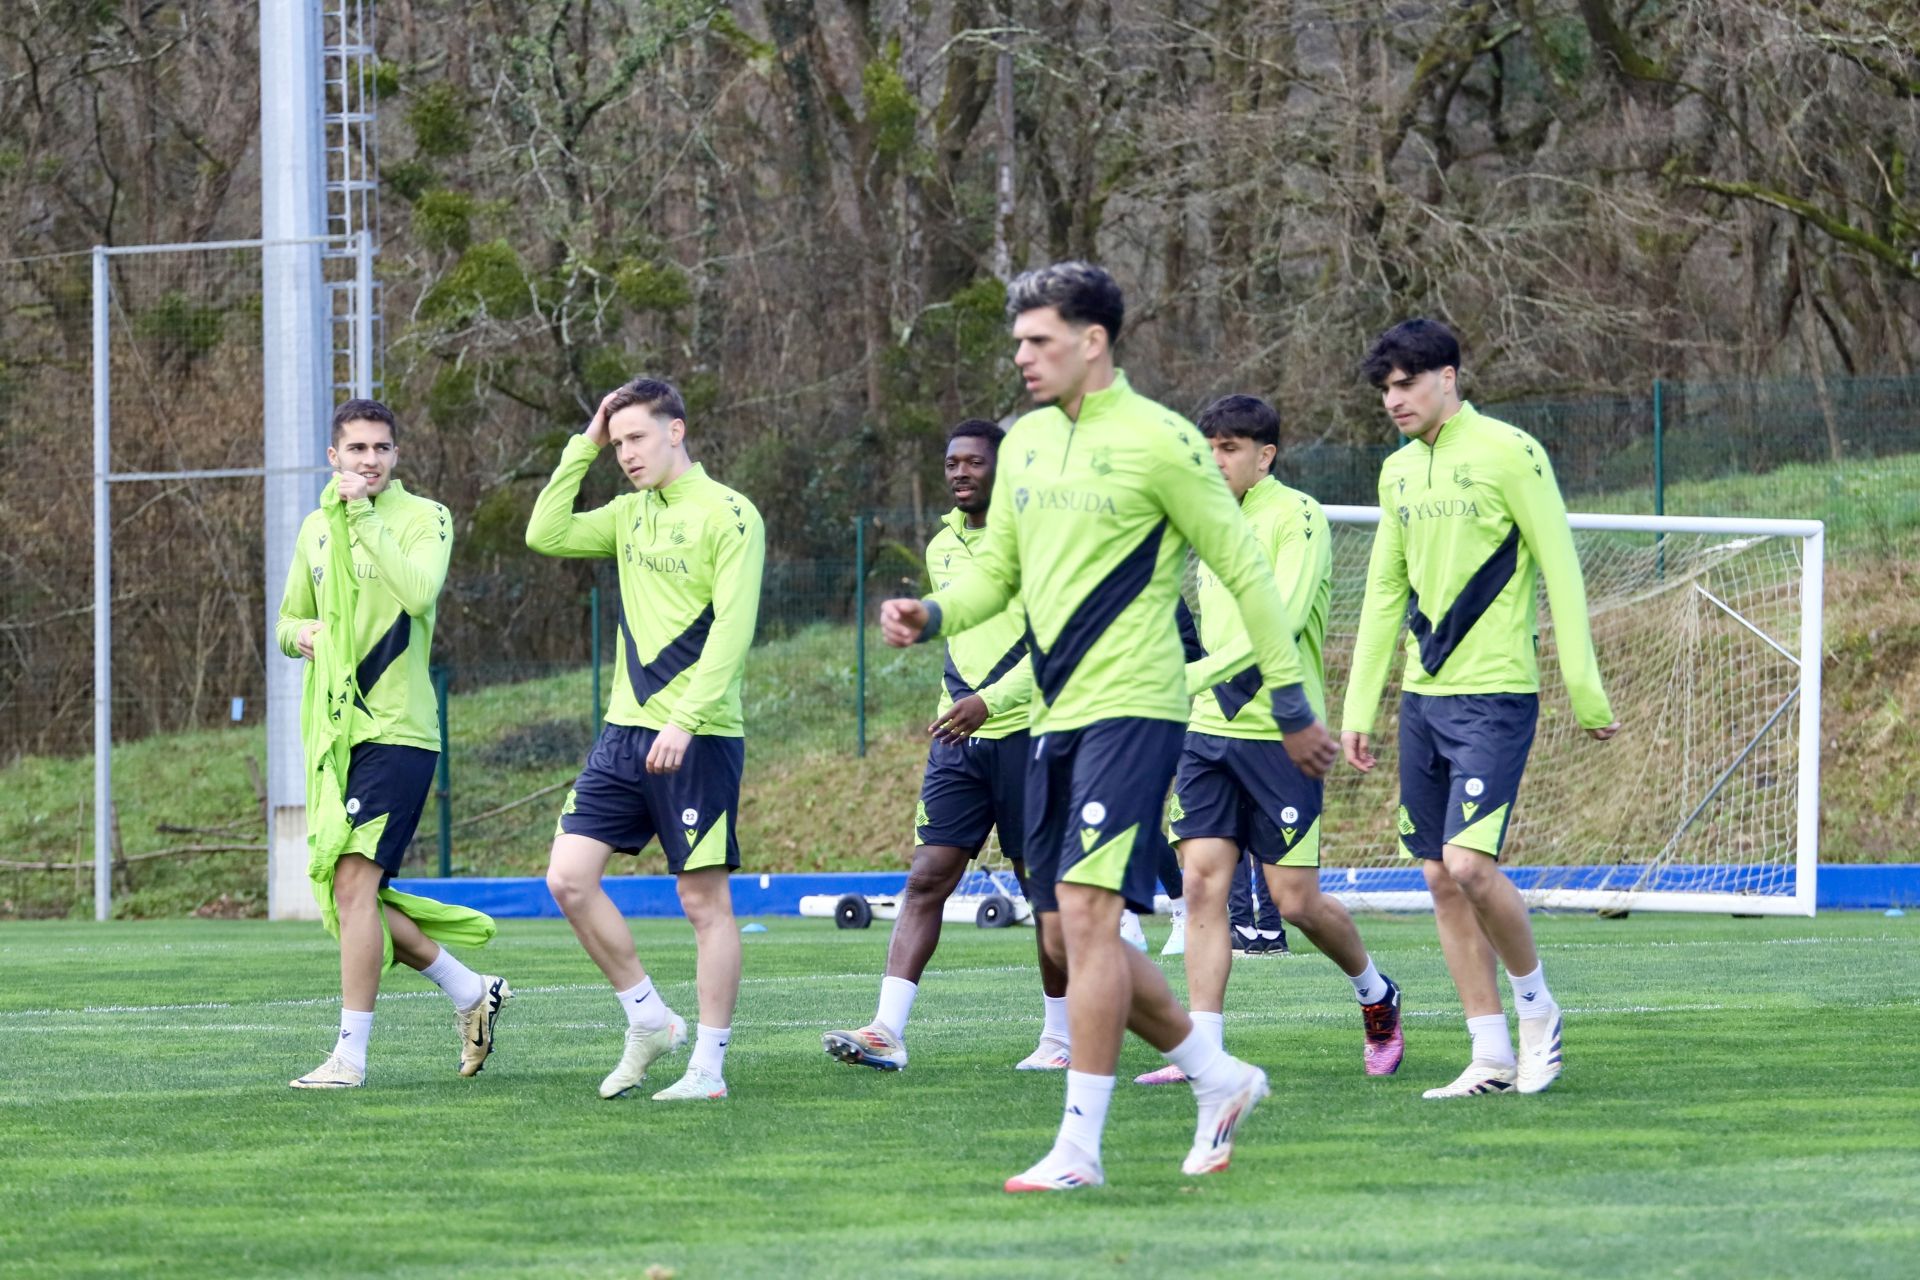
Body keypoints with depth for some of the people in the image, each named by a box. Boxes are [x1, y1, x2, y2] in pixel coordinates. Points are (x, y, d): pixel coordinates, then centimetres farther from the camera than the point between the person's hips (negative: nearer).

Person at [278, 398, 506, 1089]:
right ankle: (470, 992, 26)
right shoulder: (316, 528, 15)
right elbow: (288, 621, 25)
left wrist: (365, 514, -23)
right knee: (349, 894, 9)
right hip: (335, 734, 7)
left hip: (396, 729, -7)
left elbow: (418, 591, -25)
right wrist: (300, 633, 1)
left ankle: (350, 1054, -12)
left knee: (355, 882, -15)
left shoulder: (425, 518, -5)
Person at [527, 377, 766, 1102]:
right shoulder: (631, 514, 14)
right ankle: (650, 1021, 11)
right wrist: (584, 447, 7)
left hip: (698, 740, -7)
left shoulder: (728, 516, -8)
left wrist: (685, 720, -22)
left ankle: (708, 1065, 1)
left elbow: (732, 628, -15)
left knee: (704, 899, -3)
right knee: (569, 877, -2)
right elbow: (546, 535, 10)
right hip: (625, 731, 7)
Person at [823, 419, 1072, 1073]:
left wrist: (991, 701, -22)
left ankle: (1061, 1037, 13)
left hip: (1024, 731, -6)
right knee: (926, 878, -5)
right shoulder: (942, 547, 14)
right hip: (958, 735, 6)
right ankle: (888, 1031, -14)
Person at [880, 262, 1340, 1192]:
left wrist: (1292, 704, -3)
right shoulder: (1025, 443, 13)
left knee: (1086, 913, -15)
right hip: (1054, 716, 8)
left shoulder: (1157, 441, -9)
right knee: (1069, 935, 8)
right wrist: (931, 616, -1)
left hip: (1131, 711, -8)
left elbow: (1243, 571, -4)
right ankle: (1219, 1079, 24)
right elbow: (999, 569, 21)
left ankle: (1079, 1145, -13)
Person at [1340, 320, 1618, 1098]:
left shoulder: (1508, 453, -7)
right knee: (1441, 879, 4)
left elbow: (1562, 574, -8)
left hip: (1495, 696, -7)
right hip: (1423, 697, 7)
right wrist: (1359, 708, 15)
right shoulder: (1399, 472, 13)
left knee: (1469, 864, -17)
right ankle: (1492, 1056, 8)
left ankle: (1537, 1010, 6)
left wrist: (1586, 691, -11)